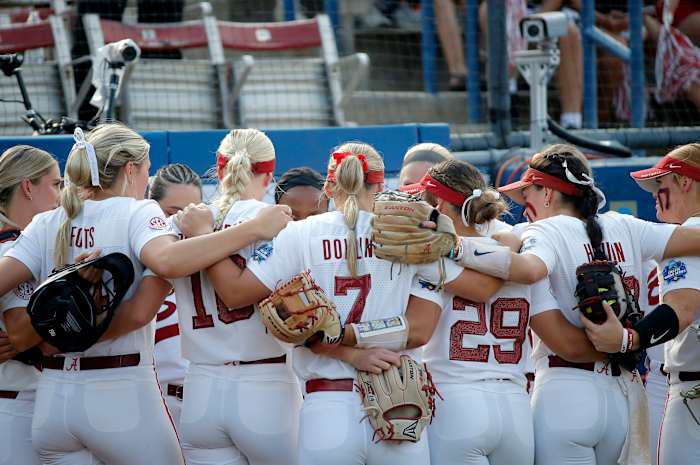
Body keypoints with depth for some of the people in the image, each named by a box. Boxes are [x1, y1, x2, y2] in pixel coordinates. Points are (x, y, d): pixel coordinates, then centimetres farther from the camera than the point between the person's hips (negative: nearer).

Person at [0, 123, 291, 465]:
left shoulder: (46, 225, 9)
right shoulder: (138, 213, -4)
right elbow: (165, 260, -25)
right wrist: (255, 229, -23)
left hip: (51, 402, 5)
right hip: (121, 397, -5)